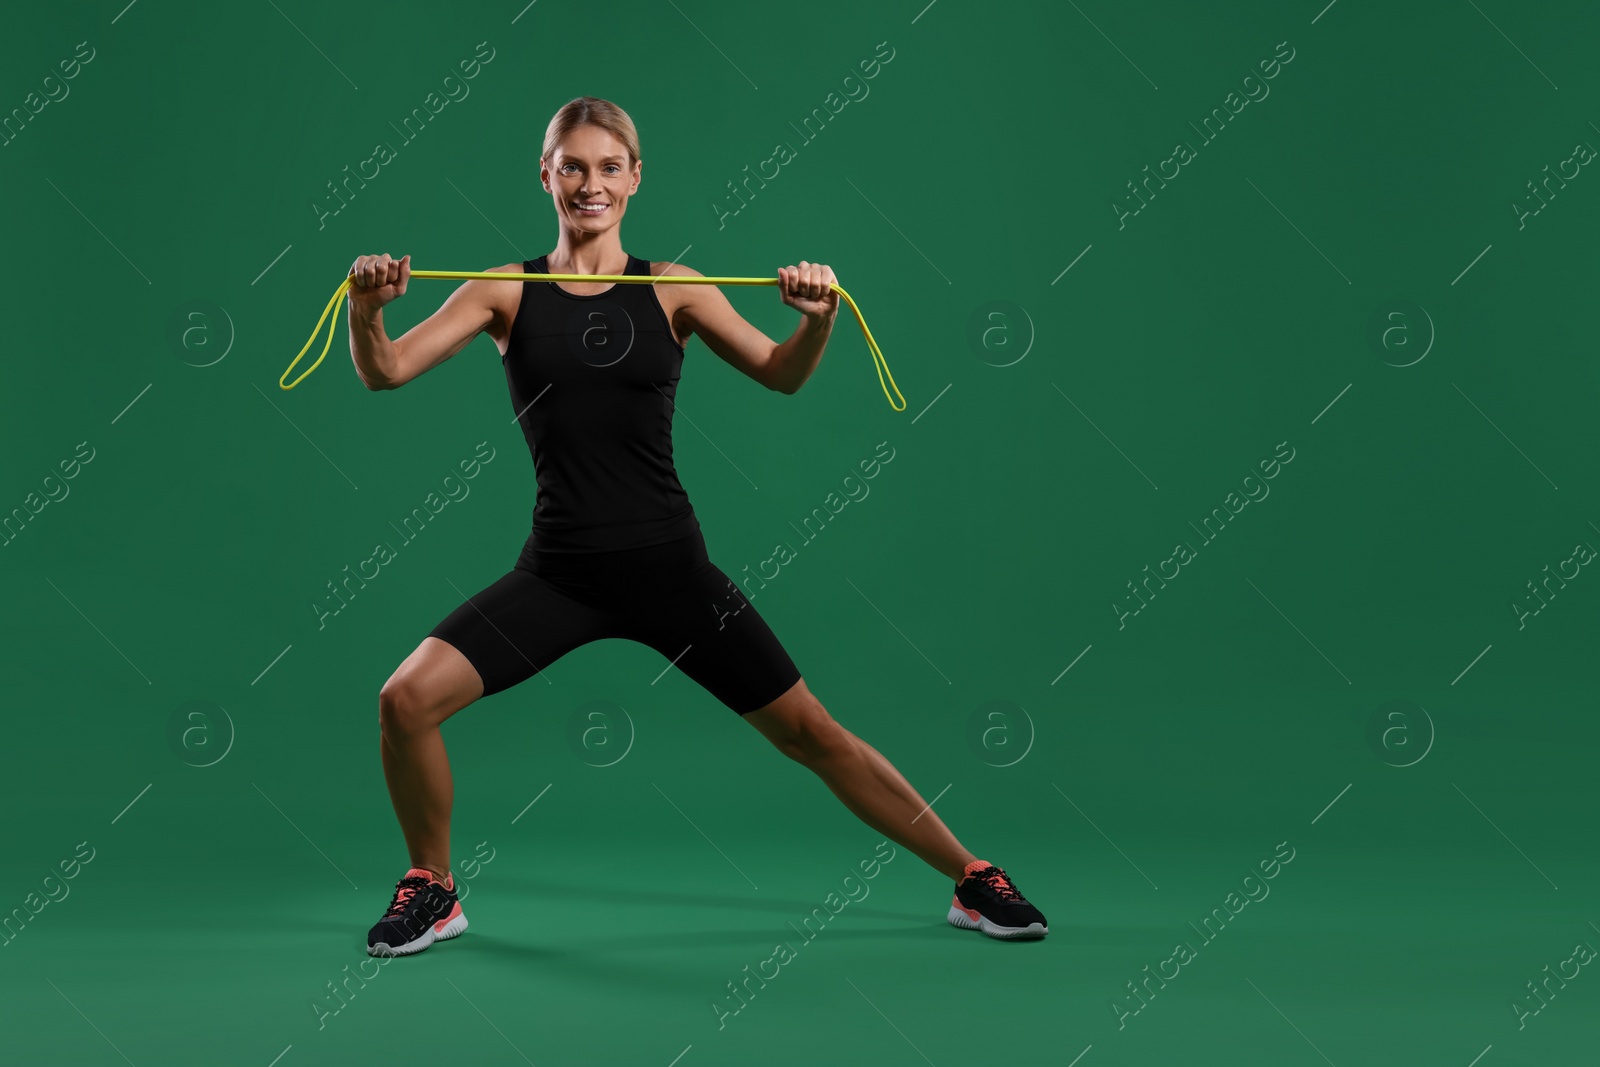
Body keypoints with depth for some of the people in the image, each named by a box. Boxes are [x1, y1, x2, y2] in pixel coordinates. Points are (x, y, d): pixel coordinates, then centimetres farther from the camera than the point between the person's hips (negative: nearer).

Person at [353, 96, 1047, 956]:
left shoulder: (671, 290, 2)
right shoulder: (506, 292, 2)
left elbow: (781, 375, -5)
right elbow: (385, 372, -6)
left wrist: (817, 318, -24)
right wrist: (365, 312, -26)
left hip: (667, 564, 0)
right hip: (557, 570, 1)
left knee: (811, 733, 3)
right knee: (406, 699, -15)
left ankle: (974, 882, 19)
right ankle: (432, 889, 11)